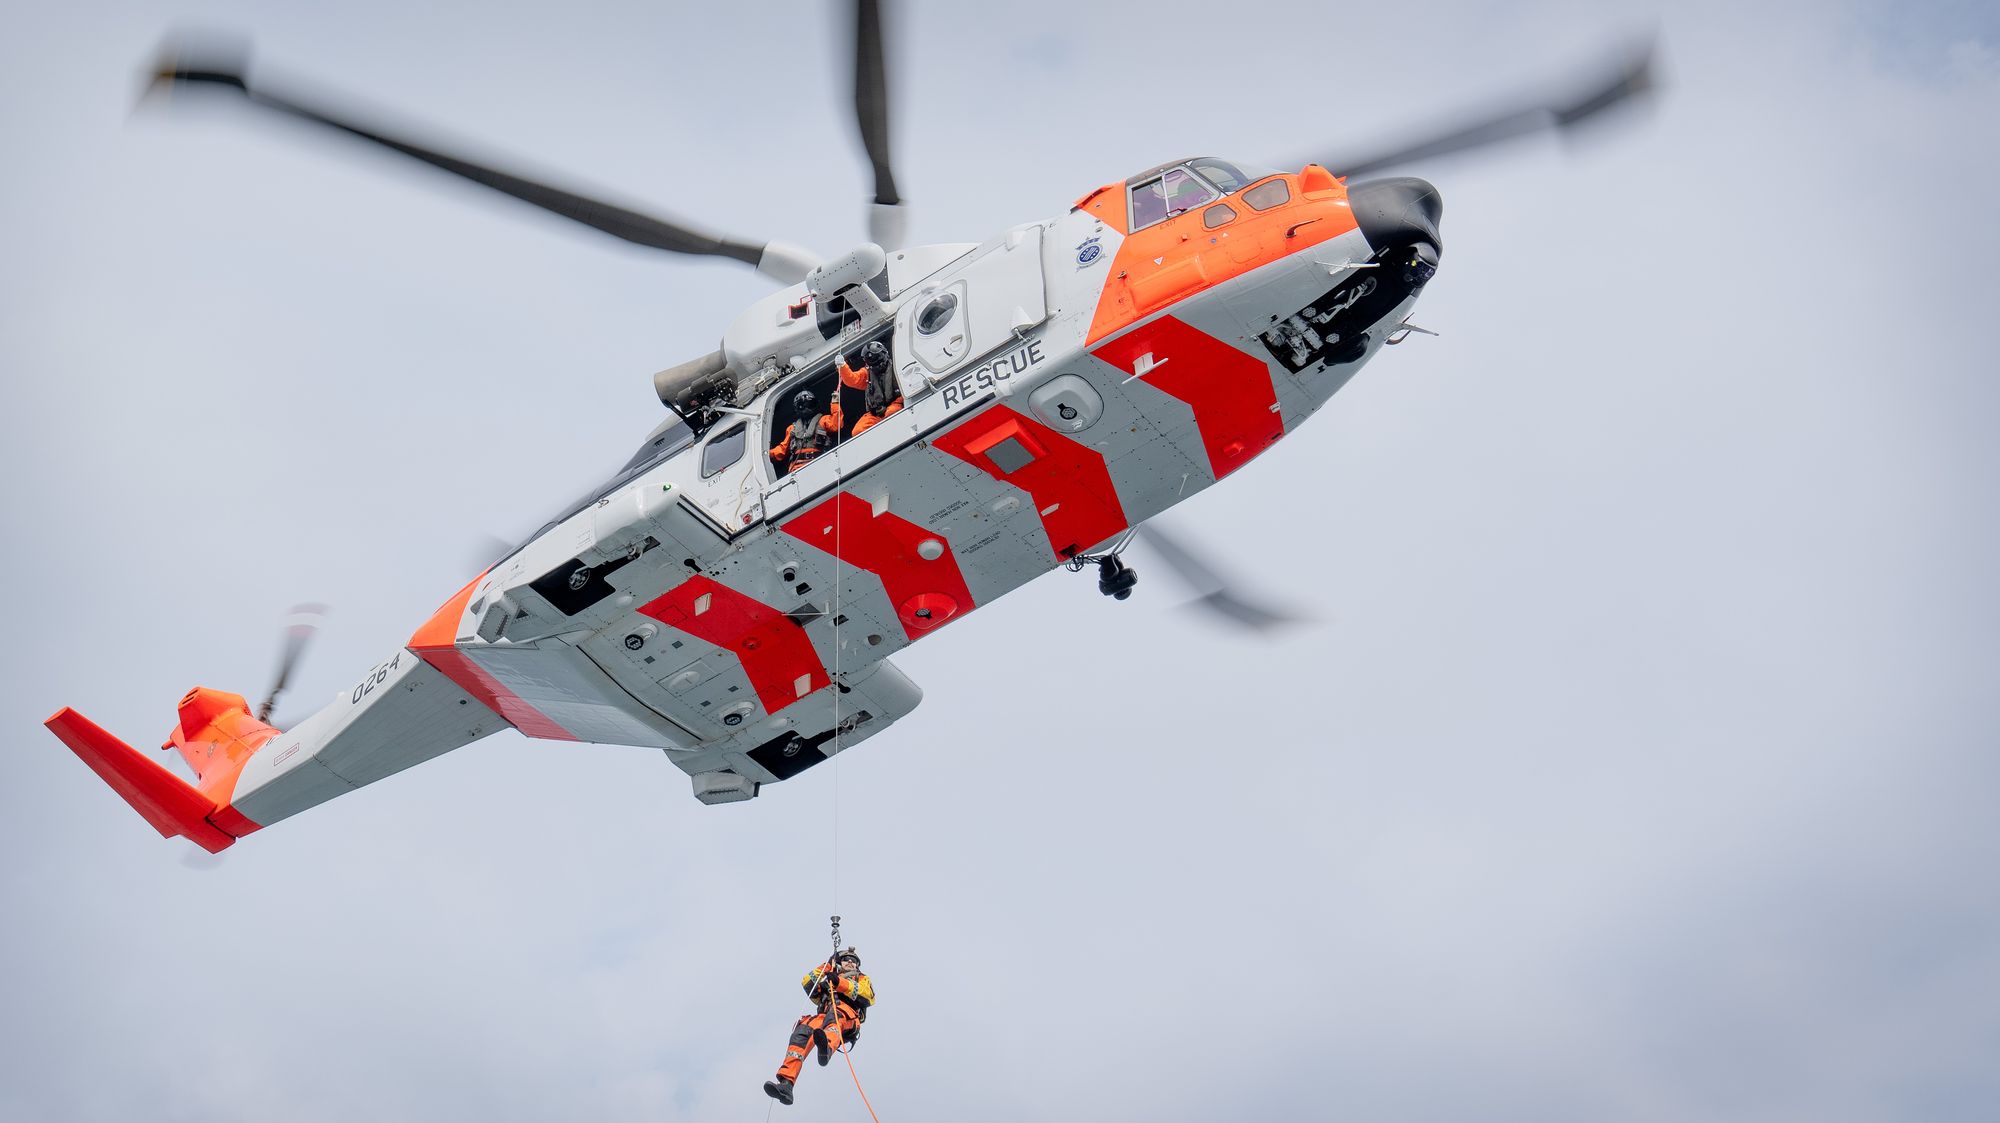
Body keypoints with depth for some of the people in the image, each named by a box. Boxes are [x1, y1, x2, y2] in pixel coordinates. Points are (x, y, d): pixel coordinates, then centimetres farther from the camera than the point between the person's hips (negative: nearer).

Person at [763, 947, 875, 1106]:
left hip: (849, 1019, -3)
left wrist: (841, 983, 0)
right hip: (823, 1017, 3)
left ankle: (827, 1047, -81)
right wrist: (827, 966, 23)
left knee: (836, 1011, -44)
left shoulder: (862, 979, 36)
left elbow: (869, 997, 11)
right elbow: (807, 983, 26)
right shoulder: (827, 982, 46)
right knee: (802, 1031, -33)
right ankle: (786, 1084, -50)